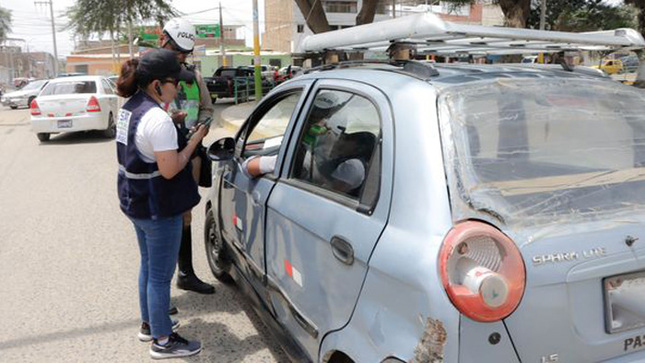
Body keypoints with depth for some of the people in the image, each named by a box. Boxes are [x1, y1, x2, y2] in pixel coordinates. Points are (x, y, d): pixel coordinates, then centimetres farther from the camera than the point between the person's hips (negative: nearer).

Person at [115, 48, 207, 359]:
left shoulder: (129, 108, 5)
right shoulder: (158, 119, -24)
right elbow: (169, 169, -24)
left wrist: (174, 128, 4)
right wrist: (196, 139, -15)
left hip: (135, 202, 9)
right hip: (158, 209, -9)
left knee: (148, 265, 24)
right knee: (161, 275, 4)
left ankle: (149, 323, 40)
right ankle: (163, 341, 19)